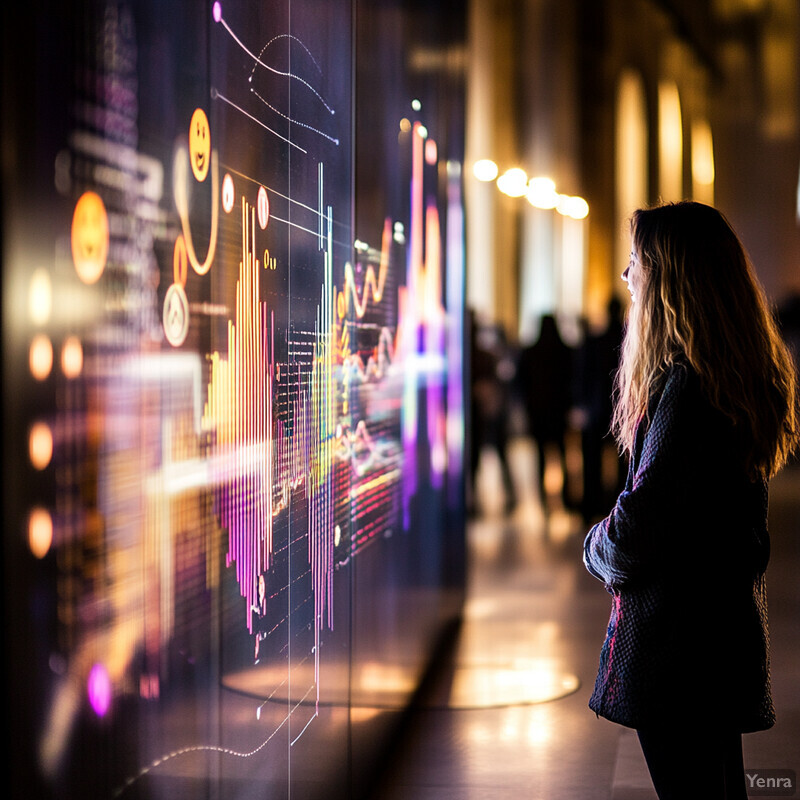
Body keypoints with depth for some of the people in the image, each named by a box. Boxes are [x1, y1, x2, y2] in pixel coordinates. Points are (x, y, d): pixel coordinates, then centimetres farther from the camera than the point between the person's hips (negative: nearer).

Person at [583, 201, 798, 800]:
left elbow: (643, 520, -21)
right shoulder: (750, 376, 8)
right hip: (729, 616, 9)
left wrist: (599, 551, 0)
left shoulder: (686, 386, -22)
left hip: (676, 637, -9)